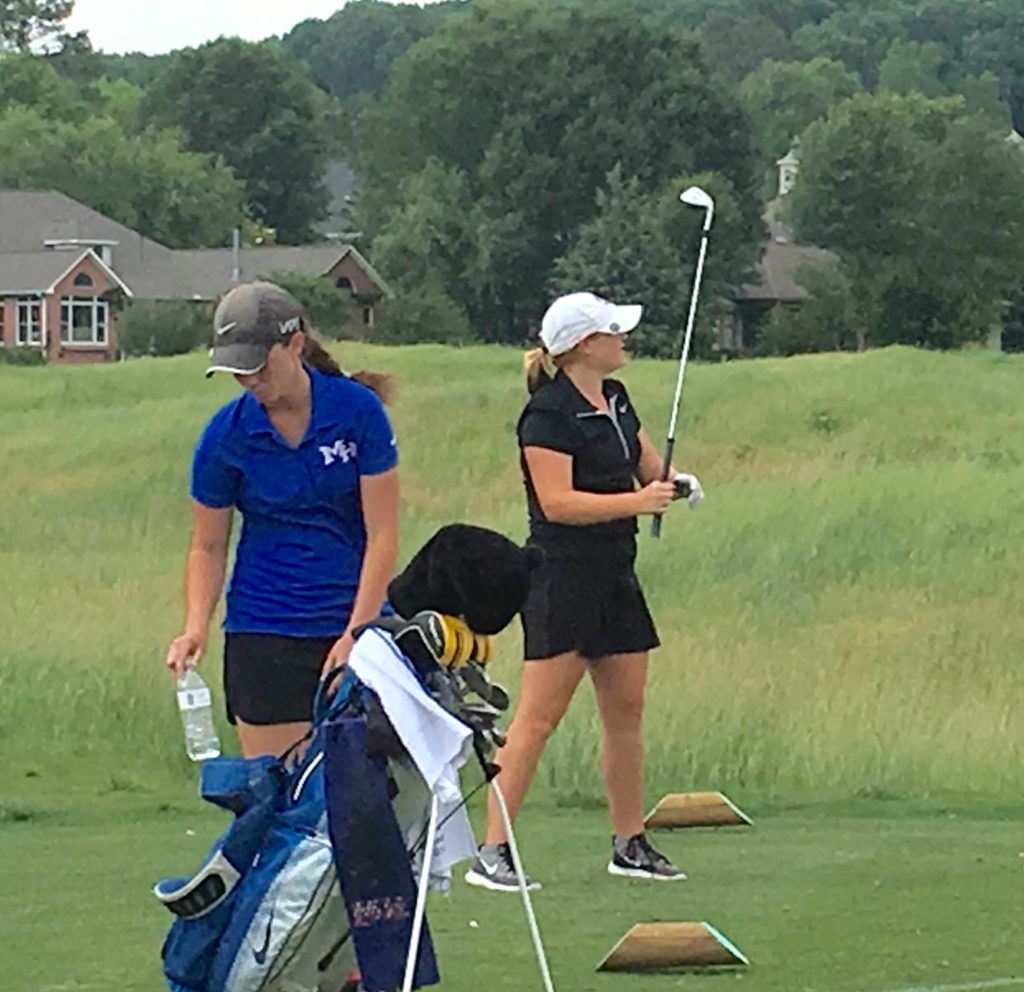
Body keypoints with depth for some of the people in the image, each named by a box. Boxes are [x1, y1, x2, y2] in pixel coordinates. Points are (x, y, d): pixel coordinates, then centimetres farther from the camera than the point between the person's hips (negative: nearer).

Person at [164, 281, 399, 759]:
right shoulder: (225, 434, -3)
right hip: (264, 632, 0)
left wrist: (355, 634, -14)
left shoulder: (359, 410, -6)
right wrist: (196, 628, -11)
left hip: (358, 622, 0)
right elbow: (207, 547, 6)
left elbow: (382, 535, -6)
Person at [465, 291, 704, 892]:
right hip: (563, 577, -9)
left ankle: (631, 846, 20)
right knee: (539, 717, -10)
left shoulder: (615, 400, 13)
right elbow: (557, 502, -21)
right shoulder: (548, 414, -14)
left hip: (615, 575, 9)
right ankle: (492, 853, -9)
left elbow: (648, 464, 24)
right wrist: (637, 502, -25)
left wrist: (675, 482, 2)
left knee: (627, 712, 11)